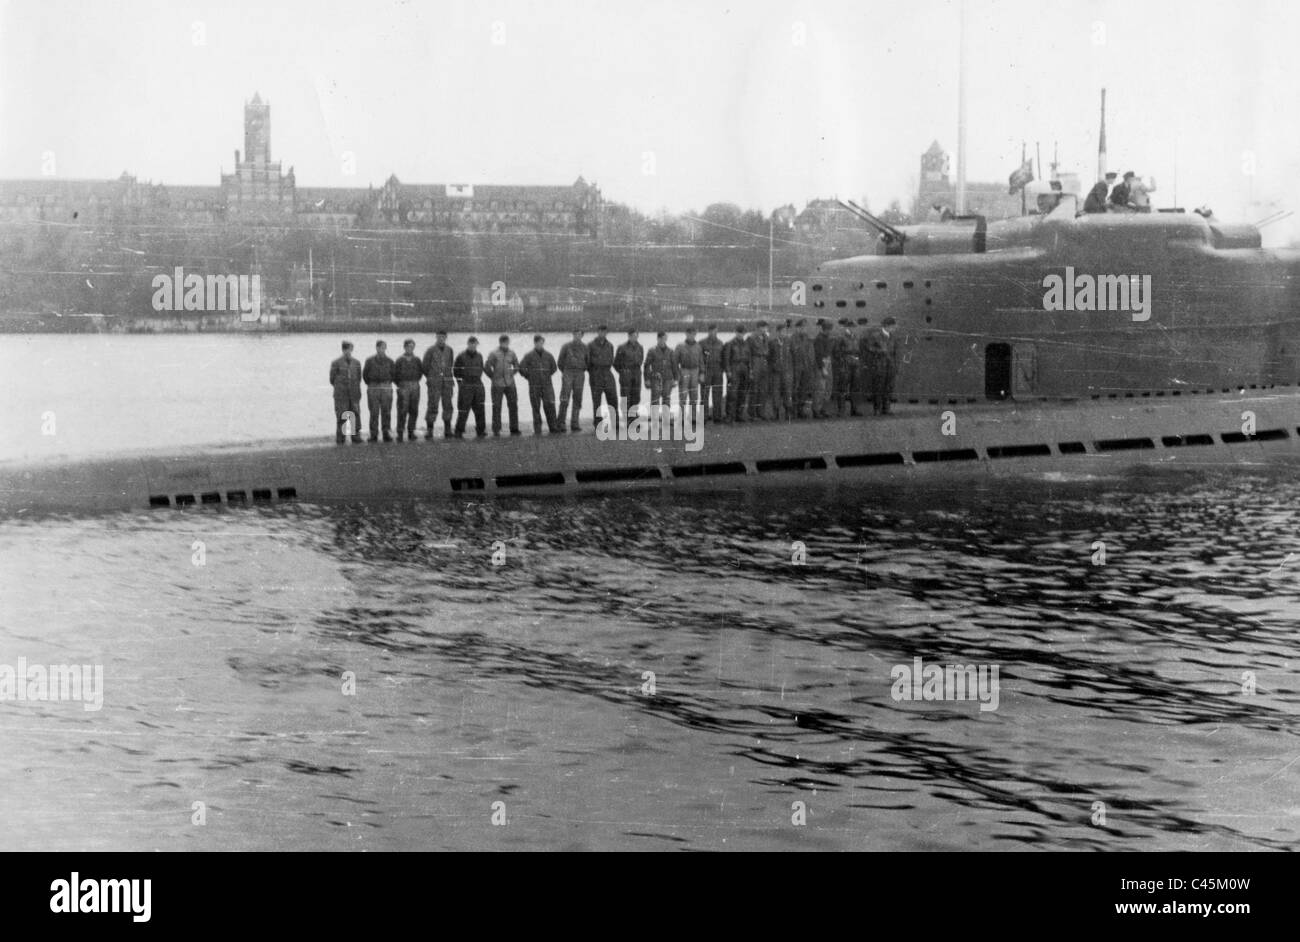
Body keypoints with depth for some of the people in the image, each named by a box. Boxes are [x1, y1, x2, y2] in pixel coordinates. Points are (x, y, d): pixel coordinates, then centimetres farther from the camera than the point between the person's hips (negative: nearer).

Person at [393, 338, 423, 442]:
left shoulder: (416, 360, 7)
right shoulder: (400, 360, -2)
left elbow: (421, 371, 20)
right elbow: (395, 374, 2)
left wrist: (416, 381, 14)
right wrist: (400, 385, 3)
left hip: (415, 387, 3)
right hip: (403, 388, -3)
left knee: (414, 411, 4)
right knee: (402, 411, -7)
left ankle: (411, 432, 12)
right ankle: (400, 433, -4)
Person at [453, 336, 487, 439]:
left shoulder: (479, 356, 11)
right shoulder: (461, 356, -3)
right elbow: (455, 370, 2)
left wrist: (478, 378, 12)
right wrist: (461, 380, 0)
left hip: (478, 385, 5)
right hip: (465, 387, -5)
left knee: (479, 409, 5)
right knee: (463, 410, -5)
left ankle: (480, 431, 13)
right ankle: (459, 431, 1)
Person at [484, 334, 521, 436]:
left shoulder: (511, 353, 7)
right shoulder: (494, 354, -4)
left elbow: (517, 366, 22)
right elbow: (486, 367, -2)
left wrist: (511, 374, 12)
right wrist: (493, 377, 4)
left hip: (510, 384, 3)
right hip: (497, 384, -3)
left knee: (513, 405, 1)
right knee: (496, 407, -1)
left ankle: (514, 429, 8)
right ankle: (496, 430, 6)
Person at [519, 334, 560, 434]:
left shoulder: (548, 355, 6)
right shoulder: (529, 356, -2)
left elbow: (554, 368, 19)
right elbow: (521, 369, -2)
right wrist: (529, 377, 5)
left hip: (547, 384, 1)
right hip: (534, 386, -1)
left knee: (550, 405, -6)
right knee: (536, 407, 2)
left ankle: (553, 427, 2)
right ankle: (537, 429, 9)